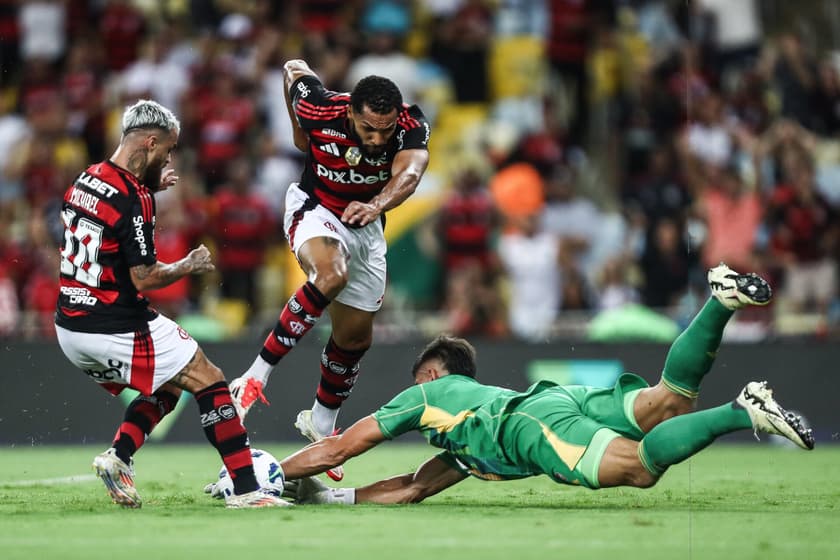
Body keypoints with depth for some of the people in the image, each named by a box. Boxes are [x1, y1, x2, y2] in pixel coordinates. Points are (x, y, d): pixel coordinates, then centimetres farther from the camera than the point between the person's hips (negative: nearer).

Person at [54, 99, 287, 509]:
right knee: (210, 383, 0)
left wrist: (150, 188, 27)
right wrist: (191, 265, -1)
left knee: (165, 389, 24)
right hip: (117, 329, -9)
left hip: (70, 327, 9)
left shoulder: (85, 179, 9)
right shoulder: (133, 198, -18)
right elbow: (144, 277, -18)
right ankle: (246, 490, -6)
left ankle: (118, 457, 2)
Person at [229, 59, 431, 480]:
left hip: (365, 225, 4)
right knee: (331, 275, -36)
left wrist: (377, 205, -66)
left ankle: (320, 424, 34)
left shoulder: (412, 128, -26)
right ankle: (254, 378, -33)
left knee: (355, 337, 9)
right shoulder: (319, 110, -27)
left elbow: (409, 173, -45)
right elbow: (293, 69, -6)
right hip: (313, 208, -3)